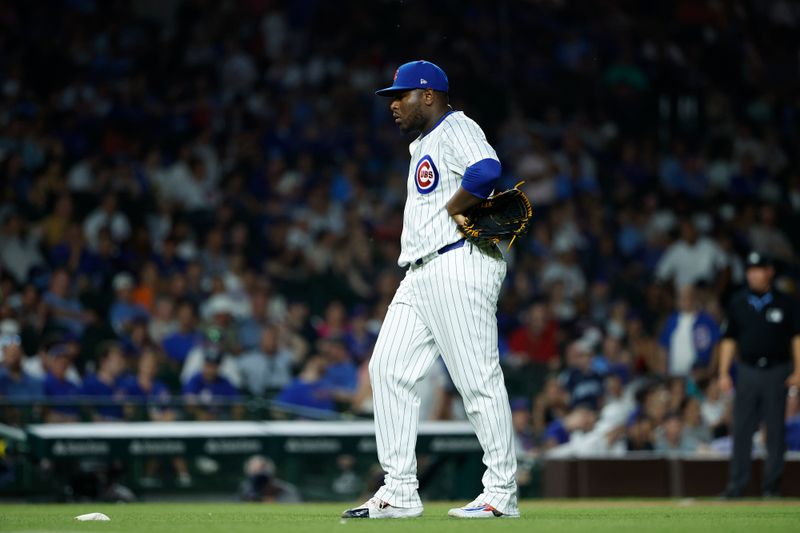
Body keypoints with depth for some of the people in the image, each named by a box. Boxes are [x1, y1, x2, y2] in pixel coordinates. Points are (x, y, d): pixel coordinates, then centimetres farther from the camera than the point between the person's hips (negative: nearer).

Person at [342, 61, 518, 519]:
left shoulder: (457, 129, -7)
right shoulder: (422, 145, 25)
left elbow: (487, 171, -26)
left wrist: (452, 211, -15)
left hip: (460, 264, -10)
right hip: (421, 273, 10)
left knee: (478, 378, -9)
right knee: (389, 369, 3)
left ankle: (502, 493, -5)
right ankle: (400, 493, 5)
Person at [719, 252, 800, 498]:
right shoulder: (738, 302, 9)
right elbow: (729, 338, 10)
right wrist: (724, 373, 3)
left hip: (777, 373, -2)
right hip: (747, 372, 2)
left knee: (775, 429, 1)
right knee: (741, 429, -1)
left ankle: (771, 484, 6)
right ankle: (737, 484, 2)